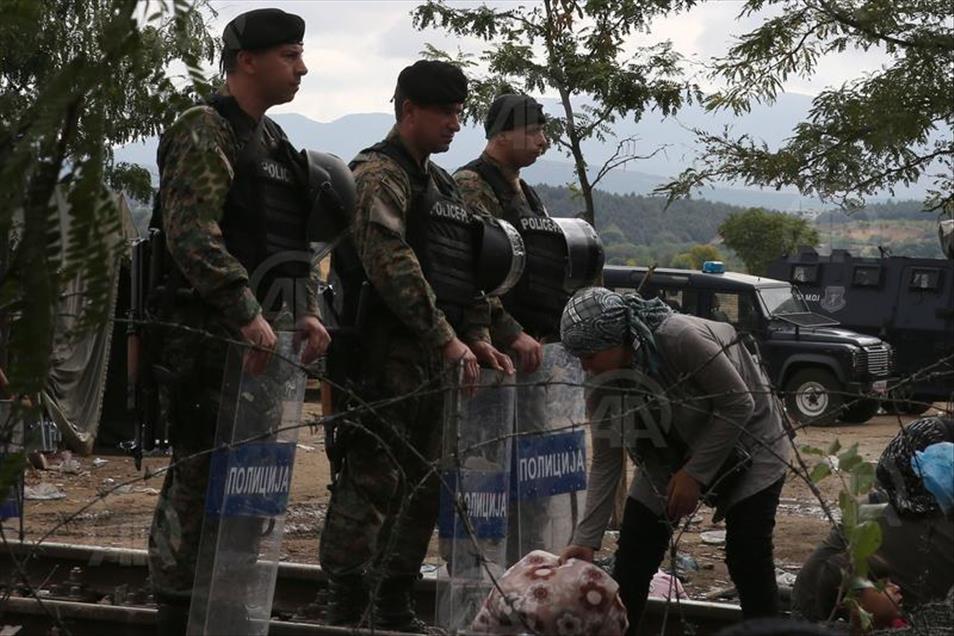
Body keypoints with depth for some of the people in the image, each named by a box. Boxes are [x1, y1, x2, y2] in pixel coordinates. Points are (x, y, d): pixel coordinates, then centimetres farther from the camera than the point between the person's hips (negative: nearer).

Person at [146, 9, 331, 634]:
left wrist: (308, 312, 9)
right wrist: (247, 314, -27)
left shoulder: (274, 142, 19)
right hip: (210, 338, -9)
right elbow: (192, 233, -21)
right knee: (200, 481, -7)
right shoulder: (205, 131, -9)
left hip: (262, 338, 9)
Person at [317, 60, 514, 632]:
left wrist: (478, 337, 11)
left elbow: (466, 271, 25)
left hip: (438, 356, 10)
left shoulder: (445, 186, 22)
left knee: (423, 485, 12)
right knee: (372, 480, -11)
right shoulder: (379, 173, -7)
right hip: (390, 354, -9)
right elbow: (392, 264, -18)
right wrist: (446, 338, -19)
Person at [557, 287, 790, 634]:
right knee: (630, 563, -3)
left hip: (747, 442, -5)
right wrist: (586, 539, -15)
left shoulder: (681, 338, -34)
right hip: (671, 456, 5)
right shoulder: (603, 383, -15)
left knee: (748, 560, -15)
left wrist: (695, 473, -27)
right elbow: (606, 462, -9)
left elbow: (740, 405, -26)